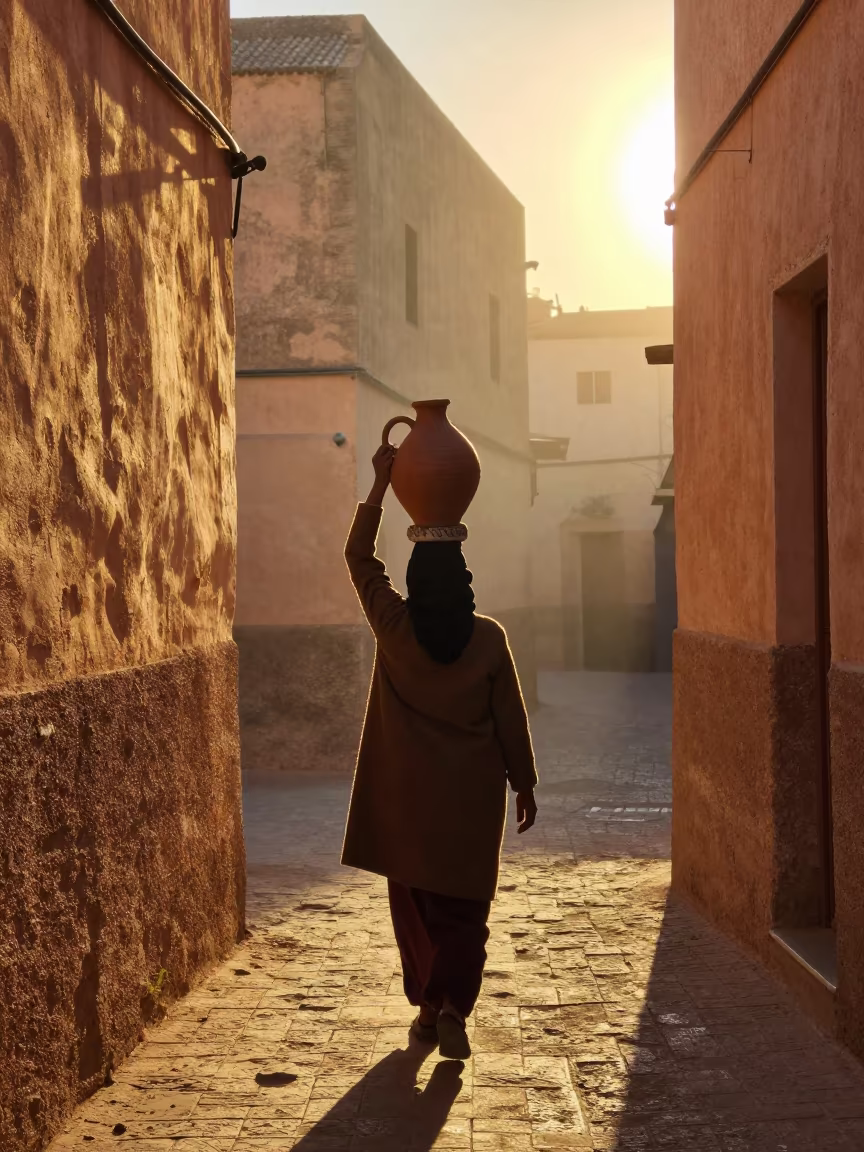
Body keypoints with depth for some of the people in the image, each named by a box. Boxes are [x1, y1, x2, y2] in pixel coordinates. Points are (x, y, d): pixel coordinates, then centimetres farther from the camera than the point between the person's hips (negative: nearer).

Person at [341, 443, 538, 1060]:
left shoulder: (394, 627, -7)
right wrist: (525, 784, 10)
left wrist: (381, 483, 7)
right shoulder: (489, 638, -7)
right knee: (465, 907, 7)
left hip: (407, 795, 0)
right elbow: (511, 719, -2)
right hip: (472, 794, 0)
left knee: (414, 904, 14)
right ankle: (455, 1007, -8)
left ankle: (428, 1006, 19)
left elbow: (359, 557, 5)